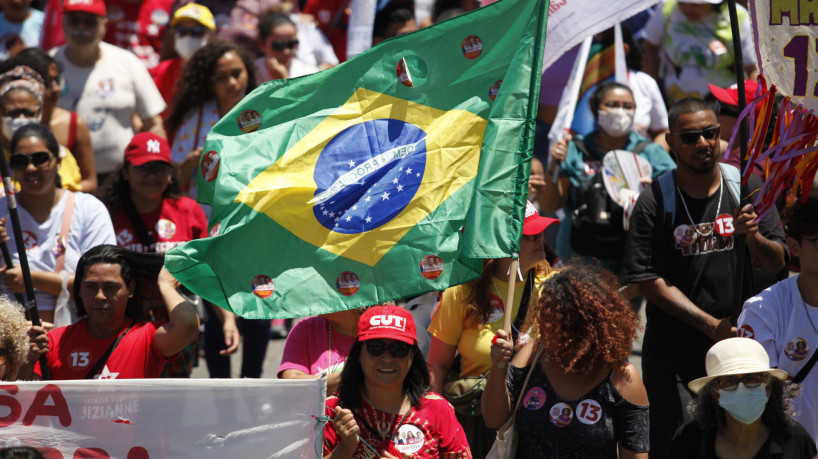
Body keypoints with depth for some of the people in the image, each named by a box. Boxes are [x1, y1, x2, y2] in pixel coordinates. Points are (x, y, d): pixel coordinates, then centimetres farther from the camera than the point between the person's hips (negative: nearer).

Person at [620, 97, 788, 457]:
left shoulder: (746, 188, 2)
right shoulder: (655, 201, -6)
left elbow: (776, 263, 4)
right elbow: (650, 281, -10)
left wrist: (754, 238, -20)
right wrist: (712, 325, -17)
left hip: (737, 337, 2)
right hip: (671, 344, -2)